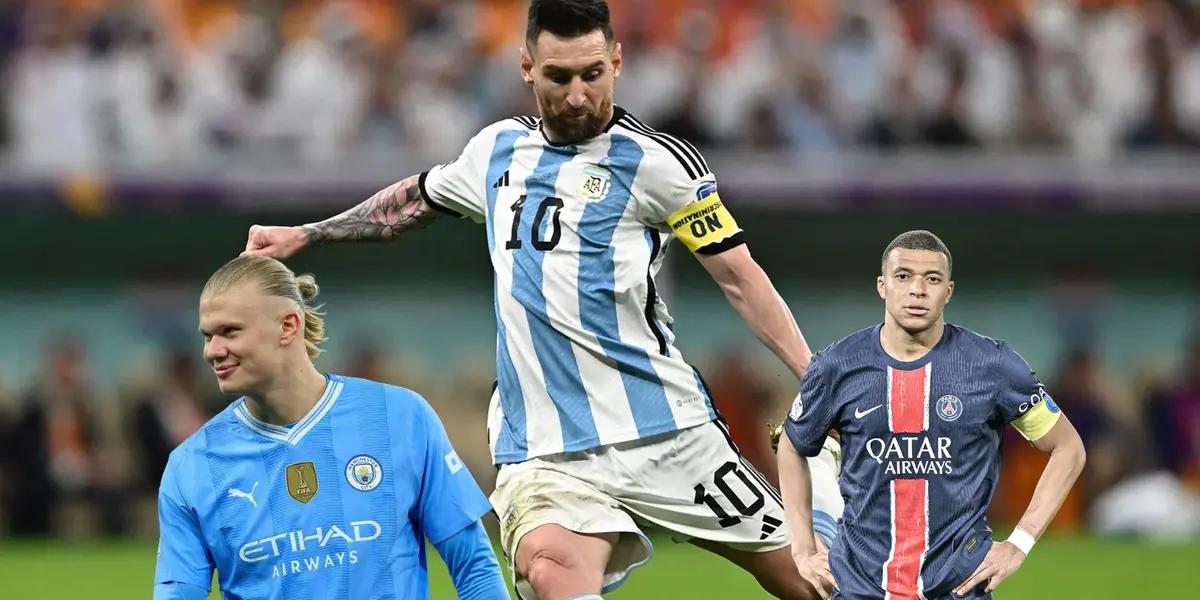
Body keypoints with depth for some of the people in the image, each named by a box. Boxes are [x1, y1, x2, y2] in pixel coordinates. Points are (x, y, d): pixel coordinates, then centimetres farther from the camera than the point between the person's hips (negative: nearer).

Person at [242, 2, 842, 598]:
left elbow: (740, 278, 0)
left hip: (666, 437, -2)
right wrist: (303, 234, 36)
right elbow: (417, 197, 34)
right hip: (543, 454, 2)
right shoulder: (498, 149, 13)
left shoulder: (656, 161, -2)